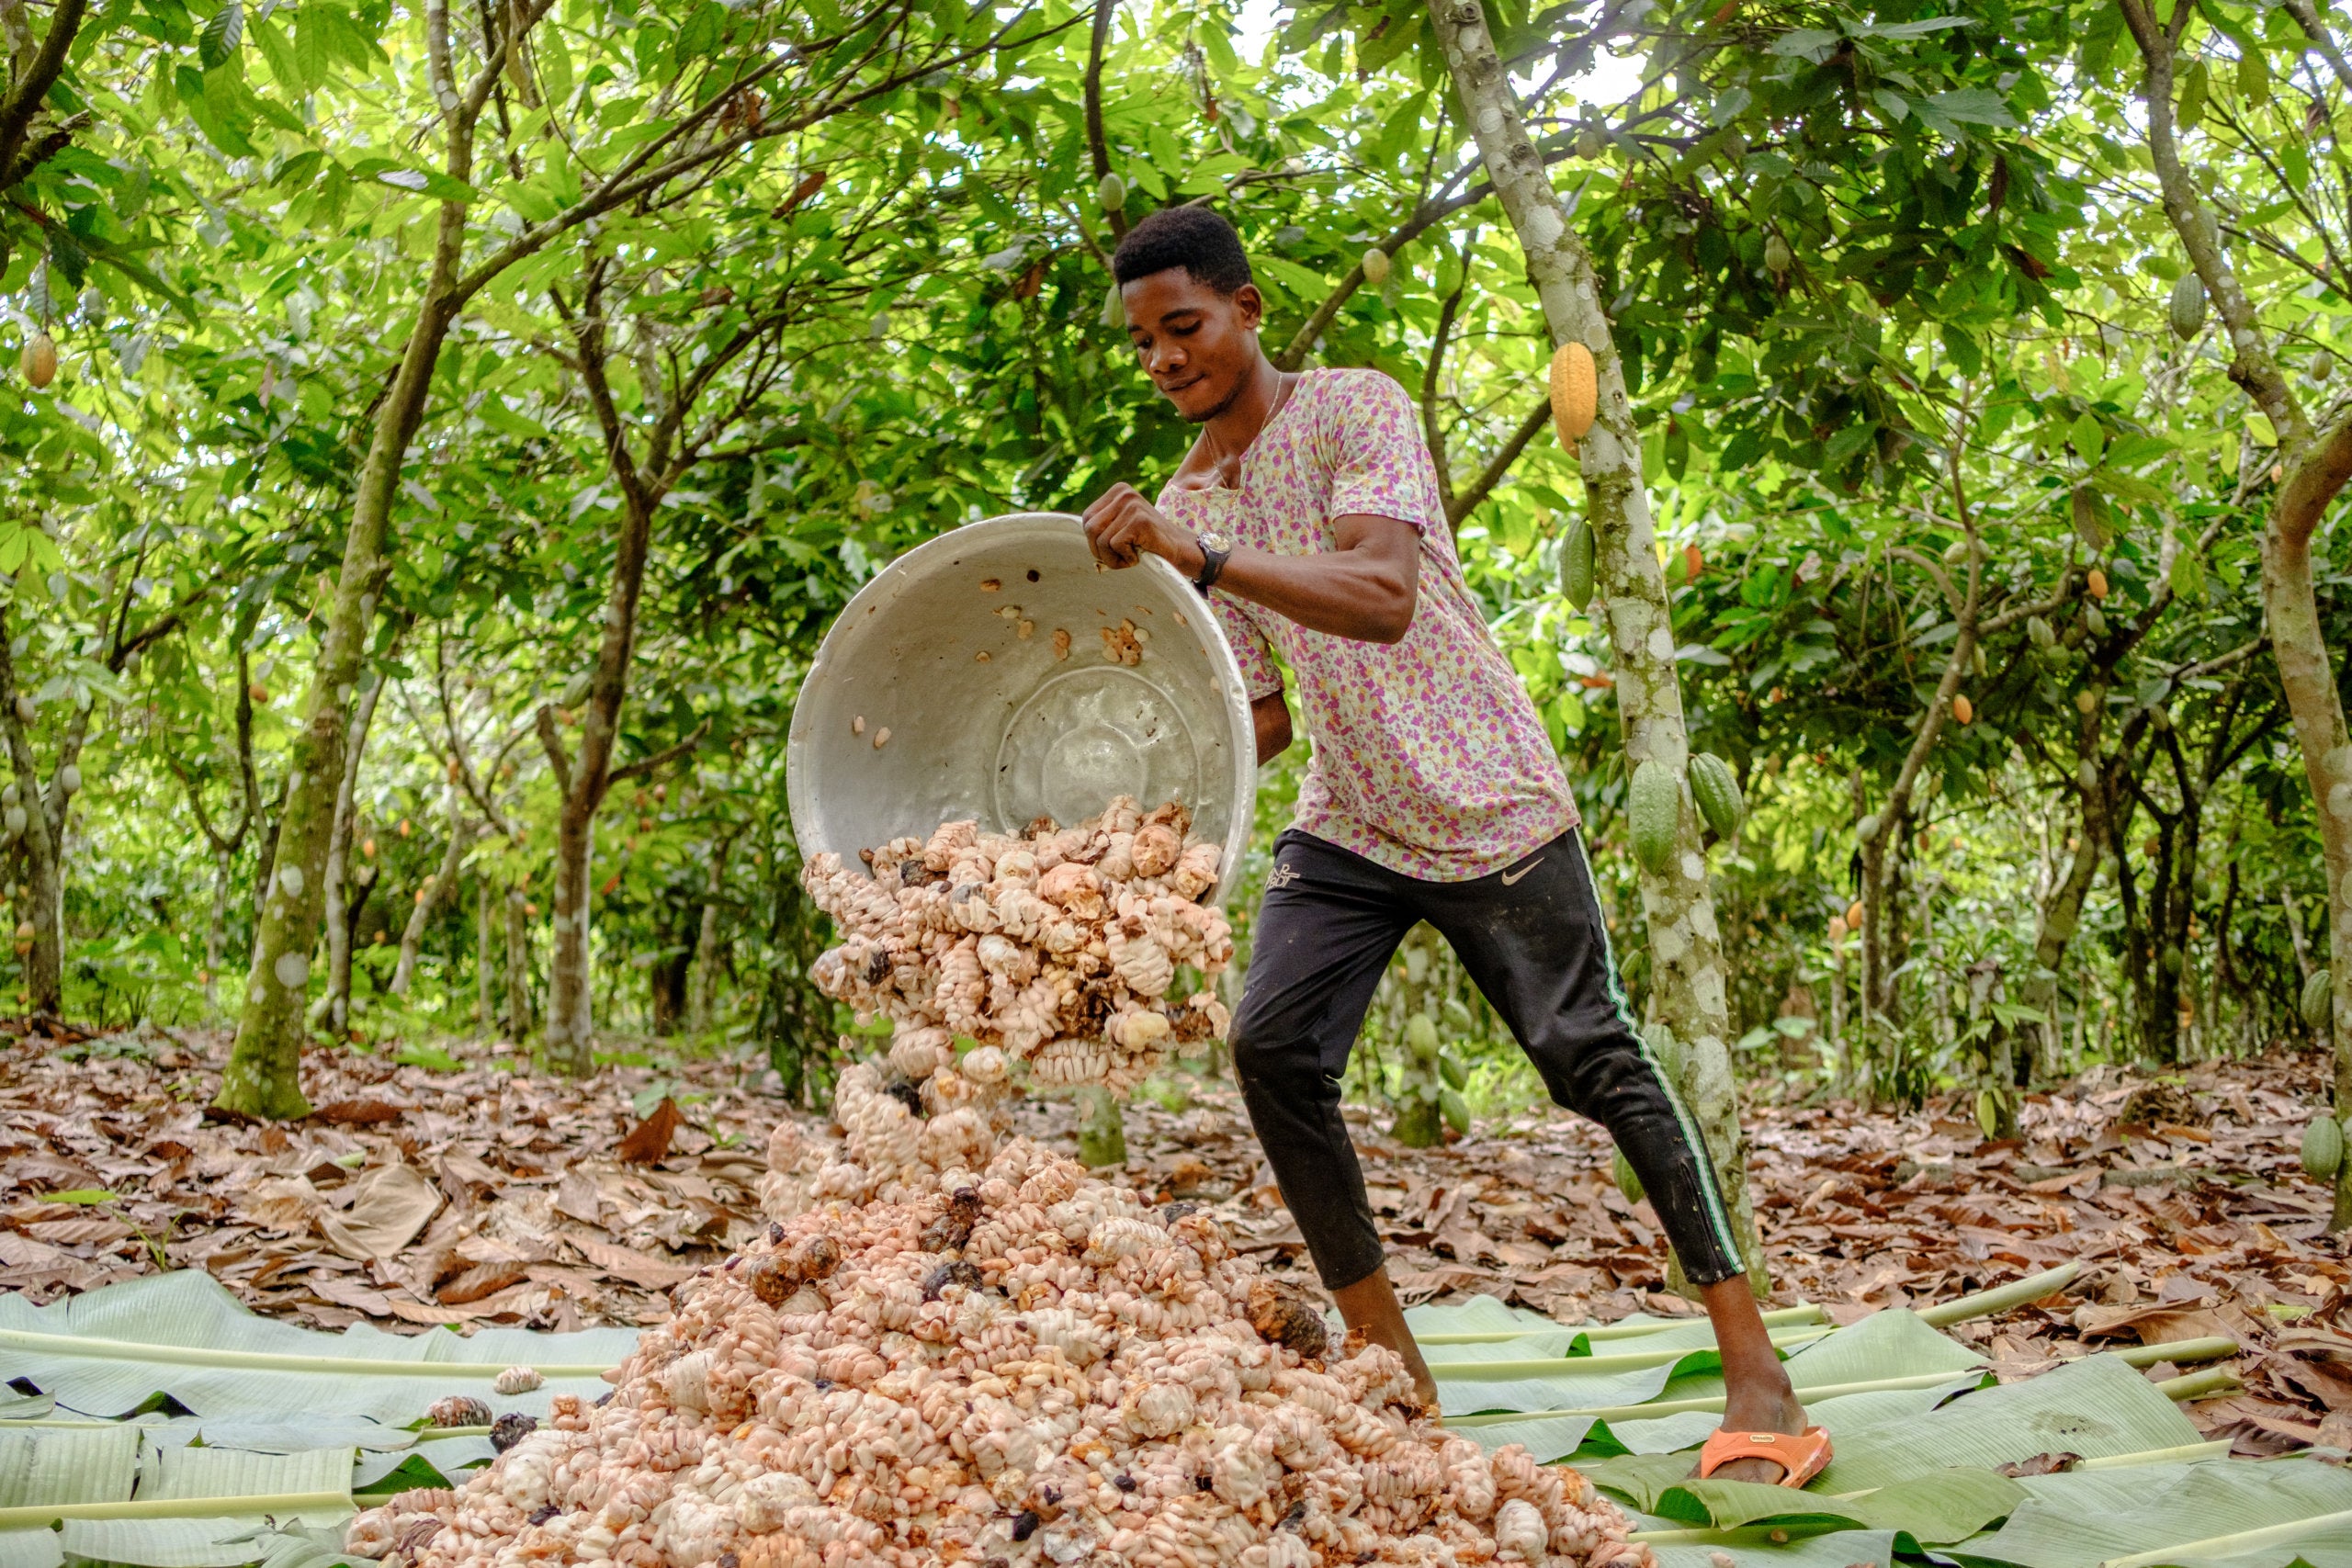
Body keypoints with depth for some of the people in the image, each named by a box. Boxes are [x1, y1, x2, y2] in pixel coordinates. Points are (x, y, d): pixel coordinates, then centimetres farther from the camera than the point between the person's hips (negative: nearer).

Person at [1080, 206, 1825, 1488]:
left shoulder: (1357, 411, -12)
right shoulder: (1183, 506, 7)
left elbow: (1383, 598, -30)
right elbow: (1261, 716, 12)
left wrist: (1199, 559, -39)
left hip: (1488, 805, -5)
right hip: (1345, 823, 5)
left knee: (1594, 1058, -5)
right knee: (1270, 1043, -15)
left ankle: (1756, 1372, 6)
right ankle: (1391, 1366, -4)